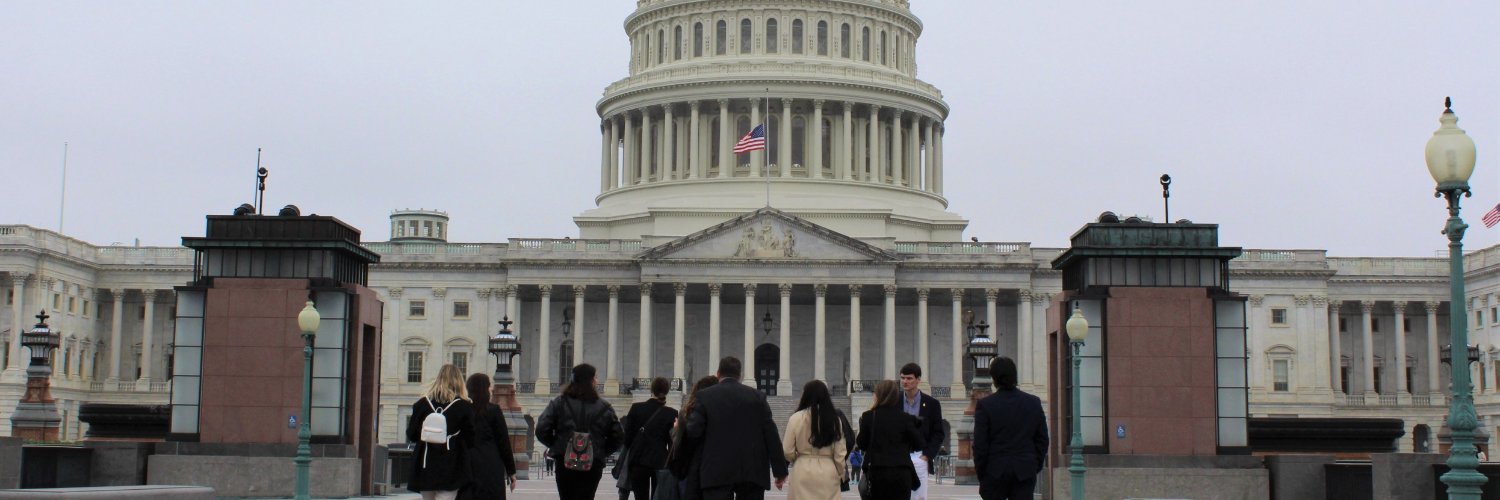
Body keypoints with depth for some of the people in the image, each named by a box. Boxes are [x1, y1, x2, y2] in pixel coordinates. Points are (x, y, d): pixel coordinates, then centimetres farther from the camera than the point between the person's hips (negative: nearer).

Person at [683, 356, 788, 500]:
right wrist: (780, 470, 5)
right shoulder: (757, 396, 6)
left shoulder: (705, 396, 1)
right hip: (752, 471, 2)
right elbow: (771, 435, 2)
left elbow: (693, 432, -7)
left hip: (717, 472, -2)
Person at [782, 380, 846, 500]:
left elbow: (787, 451, -2)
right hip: (828, 471, 1)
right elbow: (840, 454, 3)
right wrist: (841, 474, 18)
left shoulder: (796, 418, -5)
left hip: (803, 472, -1)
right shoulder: (834, 419, 0)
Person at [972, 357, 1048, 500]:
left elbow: (980, 444, -6)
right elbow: (1042, 440, 6)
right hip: (1025, 472, 2)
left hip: (995, 472, -2)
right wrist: (1036, 468, 14)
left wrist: (981, 474, 3)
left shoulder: (985, 405, -8)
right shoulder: (1034, 403, 2)